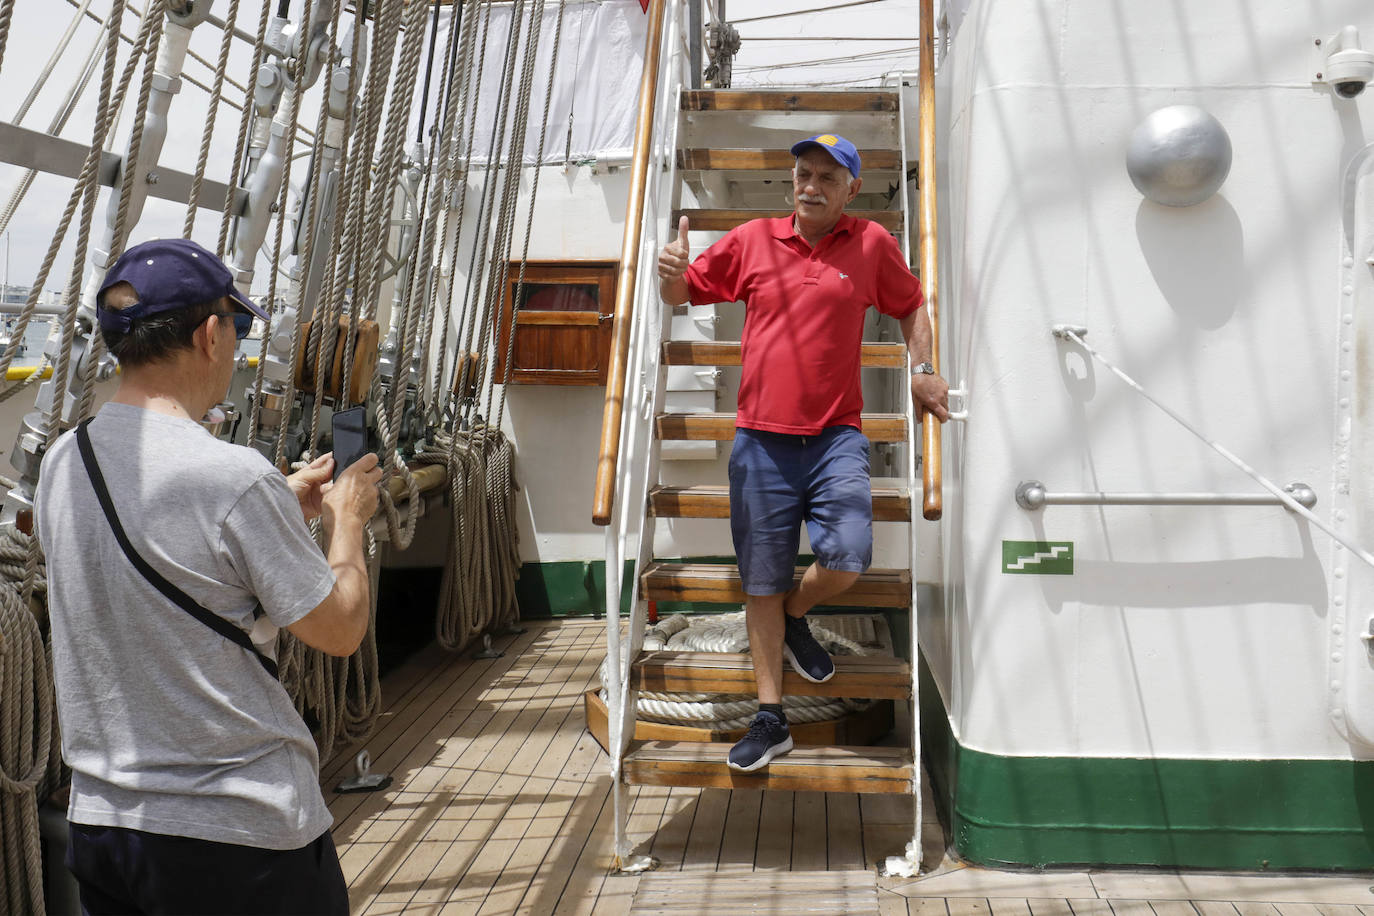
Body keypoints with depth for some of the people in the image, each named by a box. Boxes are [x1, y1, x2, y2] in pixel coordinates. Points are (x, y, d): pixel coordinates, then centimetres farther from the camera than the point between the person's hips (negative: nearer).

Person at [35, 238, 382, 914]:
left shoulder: (60, 464, 0)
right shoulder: (236, 478, -23)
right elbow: (340, 631, -13)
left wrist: (282, 507, 16)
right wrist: (346, 519, 3)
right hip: (241, 834, -6)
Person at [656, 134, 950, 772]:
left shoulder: (872, 244, 7)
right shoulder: (751, 240, 8)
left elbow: (911, 307, 22)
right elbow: (684, 294, 15)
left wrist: (921, 370, 11)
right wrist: (672, 273, -7)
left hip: (836, 437, 0)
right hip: (761, 438, 1)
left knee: (847, 559, -17)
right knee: (762, 581, 4)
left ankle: (795, 616, 20)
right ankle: (771, 719, 18)